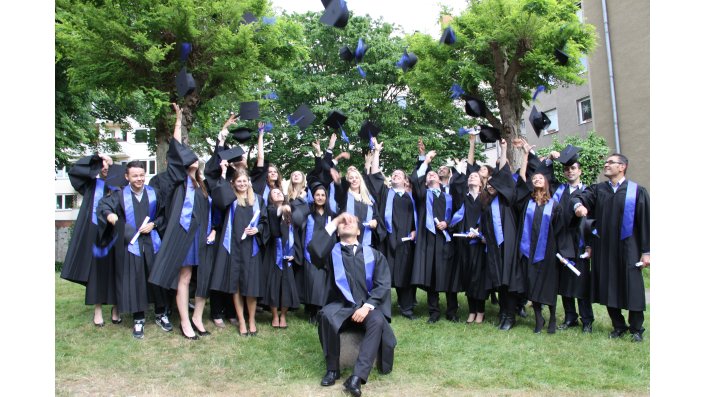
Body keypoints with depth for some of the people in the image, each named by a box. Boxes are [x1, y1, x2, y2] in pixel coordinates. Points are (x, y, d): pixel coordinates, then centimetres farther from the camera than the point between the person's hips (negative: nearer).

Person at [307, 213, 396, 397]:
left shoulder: (373, 254, 12)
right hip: (340, 305, 0)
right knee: (326, 316, -33)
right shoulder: (332, 250, 9)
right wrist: (333, 223, -6)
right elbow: (314, 249, -15)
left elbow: (383, 285, 2)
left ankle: (357, 377, -34)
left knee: (378, 321, -32)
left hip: (366, 305, 0)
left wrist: (367, 306, -15)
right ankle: (332, 369, -13)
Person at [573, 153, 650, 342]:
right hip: (604, 249, 3)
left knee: (632, 289, 4)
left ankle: (636, 329, 21)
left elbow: (645, 222, -4)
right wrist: (578, 205, -35)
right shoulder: (598, 190, 7)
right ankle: (618, 326, 26)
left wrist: (646, 251, -7)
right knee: (609, 289, 9)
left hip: (628, 249, -3)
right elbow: (581, 197, -10)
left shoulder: (637, 191, -3)